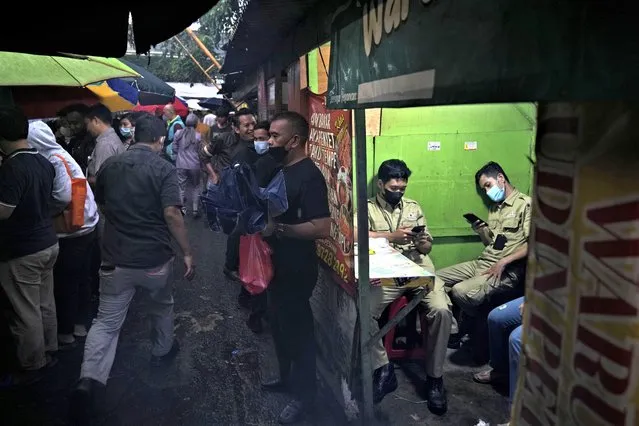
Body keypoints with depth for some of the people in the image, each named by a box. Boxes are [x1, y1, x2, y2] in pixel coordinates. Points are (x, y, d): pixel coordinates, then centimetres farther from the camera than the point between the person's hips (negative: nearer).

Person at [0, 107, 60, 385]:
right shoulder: (44, 163, 4)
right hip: (47, 242, 9)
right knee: (45, 304, 19)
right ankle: (48, 352, 34)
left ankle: (32, 365, 20)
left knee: (25, 312, 6)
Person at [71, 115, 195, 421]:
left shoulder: (109, 165, 4)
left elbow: (102, 205, 17)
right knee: (162, 306, 25)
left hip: (116, 258, 3)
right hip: (155, 258, -3)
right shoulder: (163, 168, -12)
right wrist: (187, 253, -12)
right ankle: (162, 351, 43)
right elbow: (171, 214, -20)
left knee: (106, 321, 7)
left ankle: (87, 381, -8)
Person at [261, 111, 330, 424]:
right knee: (279, 324, 22)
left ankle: (304, 394, 25)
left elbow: (322, 228, -28)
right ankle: (287, 376, 43)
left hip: (297, 269, -9)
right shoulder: (280, 168, 7)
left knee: (297, 328, 6)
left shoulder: (309, 176, -22)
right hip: (277, 263, 9)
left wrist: (278, 228, -29)